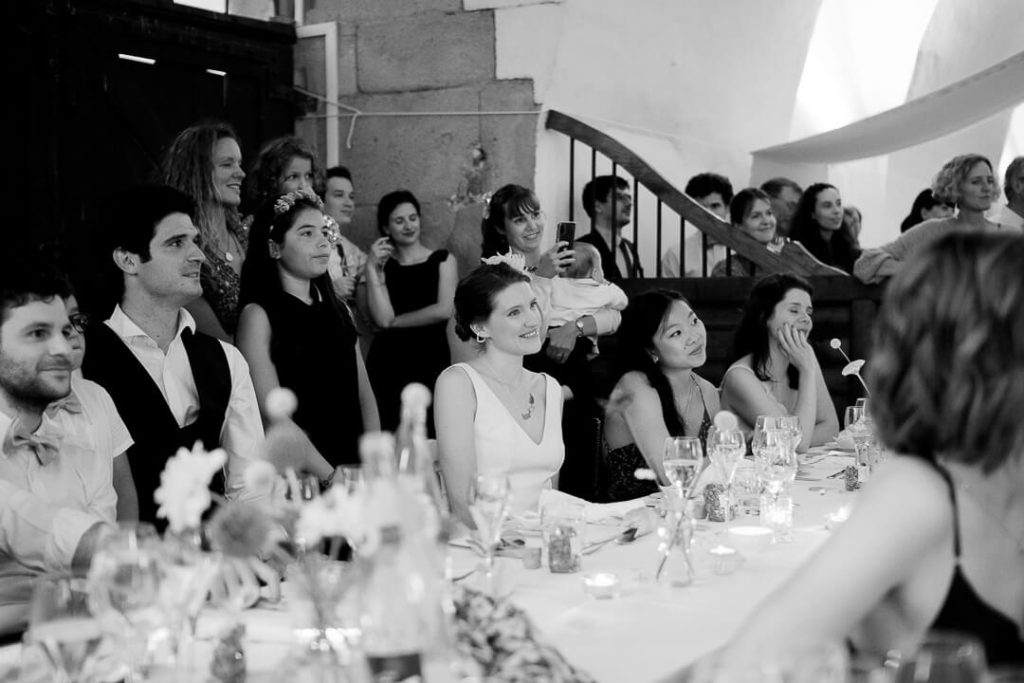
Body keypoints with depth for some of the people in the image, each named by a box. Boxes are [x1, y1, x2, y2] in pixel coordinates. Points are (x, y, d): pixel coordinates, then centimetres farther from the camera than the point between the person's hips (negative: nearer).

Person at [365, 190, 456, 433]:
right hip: (387, 364, 1)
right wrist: (372, 268, -5)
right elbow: (382, 318, -4)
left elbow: (444, 310, -5)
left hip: (432, 360, 0)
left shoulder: (443, 260, 9)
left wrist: (395, 322, -1)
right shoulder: (382, 265, 10)